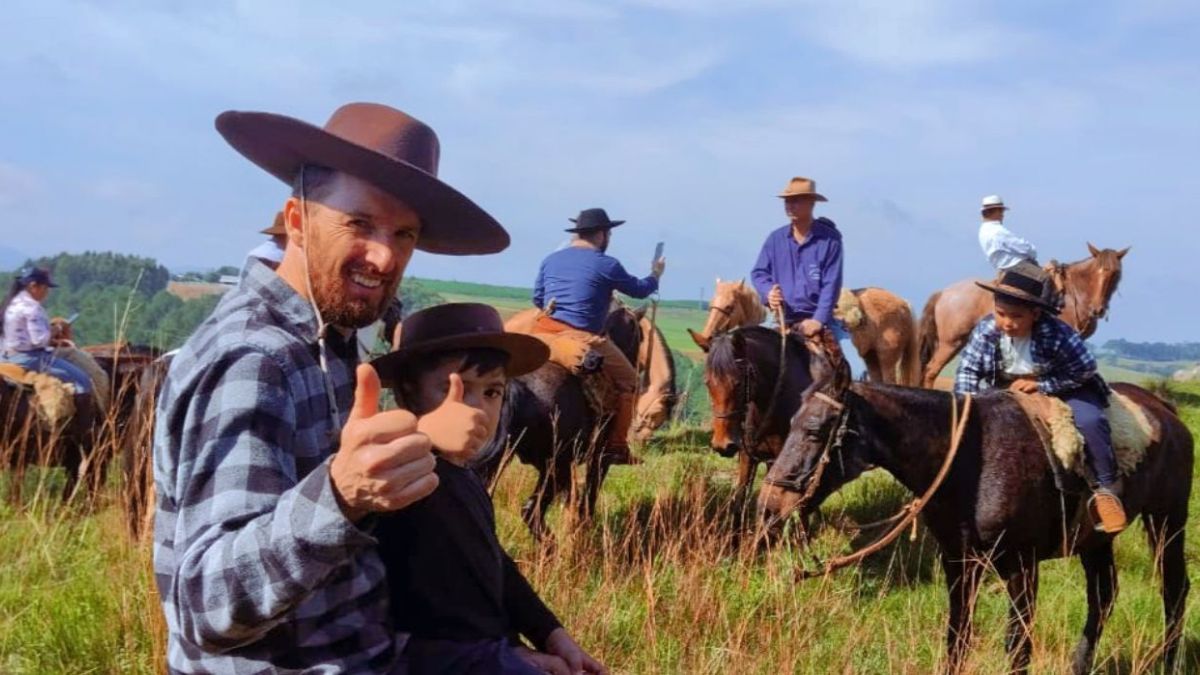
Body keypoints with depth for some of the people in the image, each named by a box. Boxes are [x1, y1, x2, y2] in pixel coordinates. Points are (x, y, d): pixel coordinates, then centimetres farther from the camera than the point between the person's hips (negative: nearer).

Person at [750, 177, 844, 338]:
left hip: (818, 318, -3)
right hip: (784, 318, 3)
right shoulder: (775, 239, 8)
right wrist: (768, 292, -12)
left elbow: (832, 283, -7)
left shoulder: (830, 239, -3)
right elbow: (759, 272, 11)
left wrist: (819, 320, -17)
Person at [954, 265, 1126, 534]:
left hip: (1060, 387, -4)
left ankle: (1105, 488, -14)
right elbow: (968, 370, -12)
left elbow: (1085, 370, -21)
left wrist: (1040, 385, -26)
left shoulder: (1056, 334, -29)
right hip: (1005, 389, 4)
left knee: (1089, 421, -28)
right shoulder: (986, 330, -19)